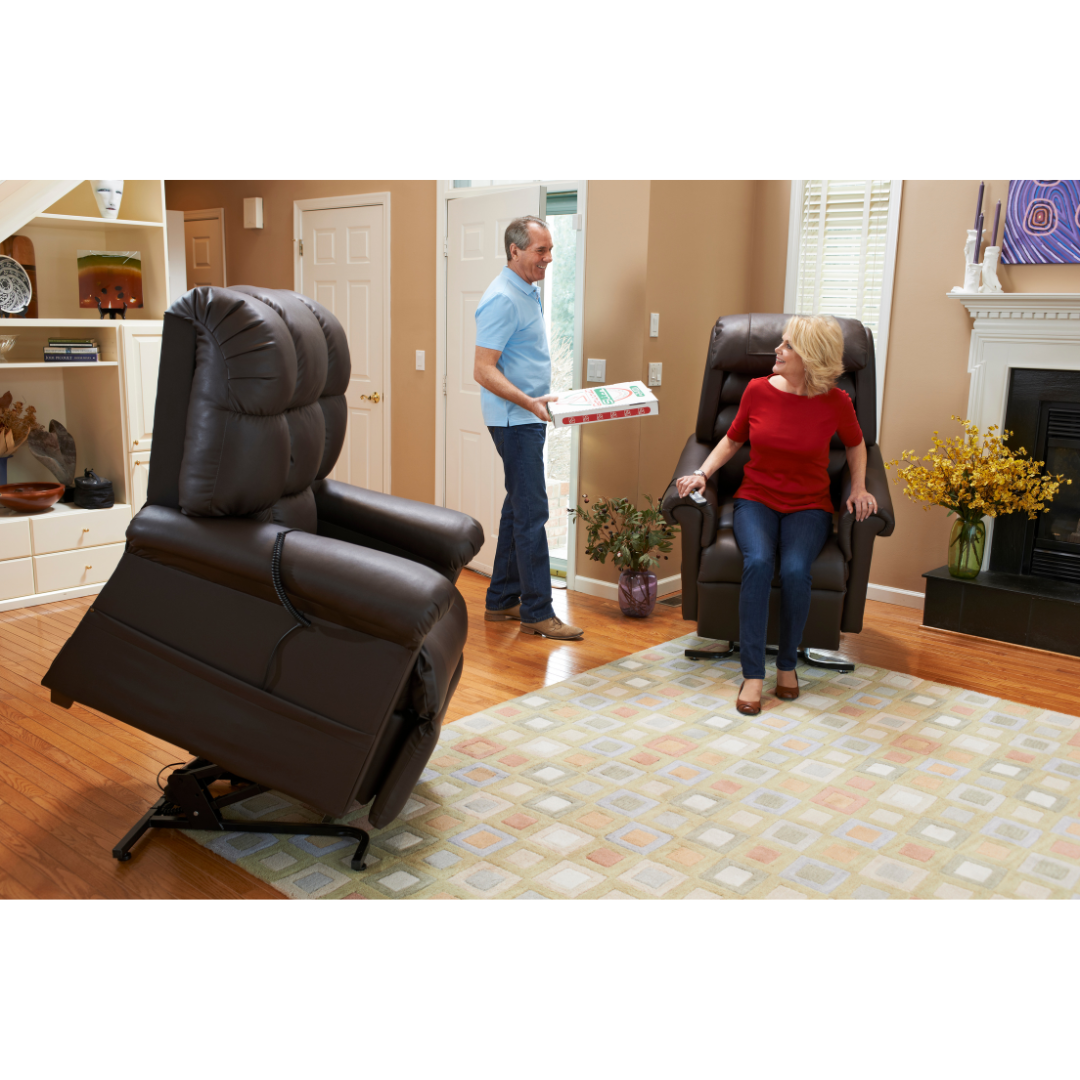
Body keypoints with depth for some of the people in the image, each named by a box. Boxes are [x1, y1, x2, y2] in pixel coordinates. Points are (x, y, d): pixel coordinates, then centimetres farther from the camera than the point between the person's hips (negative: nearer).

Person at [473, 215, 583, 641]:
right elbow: (484, 371, -23)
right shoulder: (502, 299, -17)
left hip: (527, 418, 10)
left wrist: (539, 401, 20)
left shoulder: (528, 293, 15)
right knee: (531, 512, -8)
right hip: (514, 419, -10)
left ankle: (502, 600, 21)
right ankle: (537, 612, -2)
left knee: (519, 507, 13)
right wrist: (530, 403, -30)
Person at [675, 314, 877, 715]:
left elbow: (855, 444, 15)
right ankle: (752, 675, -24)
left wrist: (859, 488, 2)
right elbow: (732, 440, 13)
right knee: (758, 562, -31)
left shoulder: (835, 402, -5)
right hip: (756, 499, 1)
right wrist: (702, 474, -1)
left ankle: (787, 663, -5)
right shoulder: (758, 390, -2)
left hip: (808, 506, -1)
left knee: (795, 570, -31)